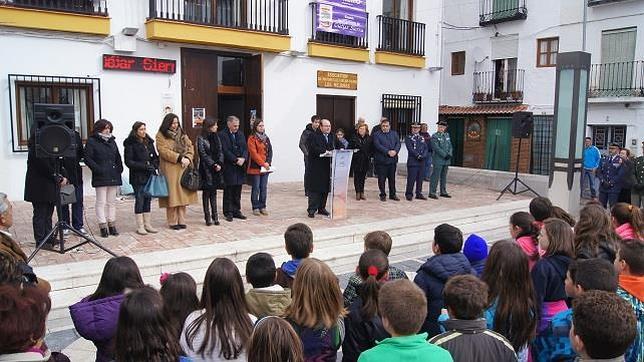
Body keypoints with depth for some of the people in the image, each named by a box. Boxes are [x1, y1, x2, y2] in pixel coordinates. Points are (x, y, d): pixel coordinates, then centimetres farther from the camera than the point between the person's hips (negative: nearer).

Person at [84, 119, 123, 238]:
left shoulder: (112, 141, 16)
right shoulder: (91, 141, -2)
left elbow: (118, 157, 21)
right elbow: (88, 158, -8)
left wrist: (119, 169, 8)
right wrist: (98, 169, -16)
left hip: (113, 177, 6)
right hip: (100, 178, -6)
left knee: (112, 201, 9)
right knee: (101, 202, -3)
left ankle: (112, 225, 16)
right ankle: (103, 226, 1)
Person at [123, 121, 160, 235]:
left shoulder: (149, 142, 12)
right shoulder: (130, 144, -6)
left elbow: (155, 157, 18)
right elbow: (128, 162, -11)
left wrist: (155, 165, -3)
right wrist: (144, 166, -18)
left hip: (149, 176, 6)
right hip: (137, 177, -6)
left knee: (148, 199, 9)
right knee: (139, 200, -2)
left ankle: (147, 224, 16)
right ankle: (140, 226, 5)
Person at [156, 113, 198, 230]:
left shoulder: (182, 134, 16)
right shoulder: (161, 135, -1)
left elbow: (190, 147, 9)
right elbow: (164, 151, -12)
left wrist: (188, 158, -10)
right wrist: (179, 158, -18)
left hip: (183, 169, 5)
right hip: (170, 169, -5)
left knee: (183, 194, 5)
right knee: (172, 194, -3)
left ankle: (181, 220, 12)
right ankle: (172, 222, 4)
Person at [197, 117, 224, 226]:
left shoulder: (216, 137, 11)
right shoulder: (201, 138, -6)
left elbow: (220, 152, 8)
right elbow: (203, 154, -11)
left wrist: (219, 164, -8)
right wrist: (213, 165, -14)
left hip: (216, 168, 5)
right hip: (206, 169, -5)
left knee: (214, 192, 8)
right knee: (206, 193, 1)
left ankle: (215, 216, 11)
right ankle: (208, 217, 5)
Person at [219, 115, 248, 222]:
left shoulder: (240, 134, 14)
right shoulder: (222, 135, -7)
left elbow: (245, 148, 10)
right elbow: (225, 151, -14)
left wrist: (243, 158, -9)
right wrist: (236, 160, -17)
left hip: (239, 167, 6)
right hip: (228, 168, -6)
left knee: (237, 191, 10)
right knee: (228, 192, 2)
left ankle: (236, 211, 19)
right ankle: (228, 213, 10)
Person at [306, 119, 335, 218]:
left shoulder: (331, 137, 17)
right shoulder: (314, 136, -6)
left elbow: (333, 148, 17)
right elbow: (312, 148, -18)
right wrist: (324, 151, -24)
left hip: (327, 166, 7)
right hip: (316, 167, -7)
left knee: (325, 188, 8)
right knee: (314, 188, -5)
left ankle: (322, 208, 18)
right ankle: (312, 209, 0)